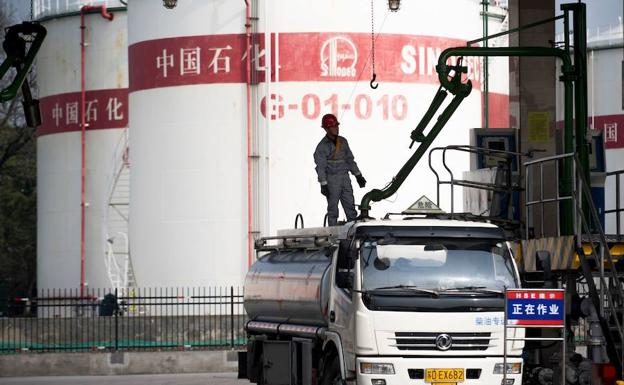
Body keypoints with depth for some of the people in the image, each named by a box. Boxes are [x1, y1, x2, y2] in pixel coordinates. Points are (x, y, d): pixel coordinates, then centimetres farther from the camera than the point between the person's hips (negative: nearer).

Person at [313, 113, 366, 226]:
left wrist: (358, 175, 17)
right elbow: (320, 167, -10)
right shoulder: (322, 146, -8)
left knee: (350, 206, 3)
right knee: (333, 208, -1)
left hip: (345, 177, 5)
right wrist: (323, 185, -16)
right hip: (331, 180, -5)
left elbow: (350, 160, 19)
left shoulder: (343, 142, 11)